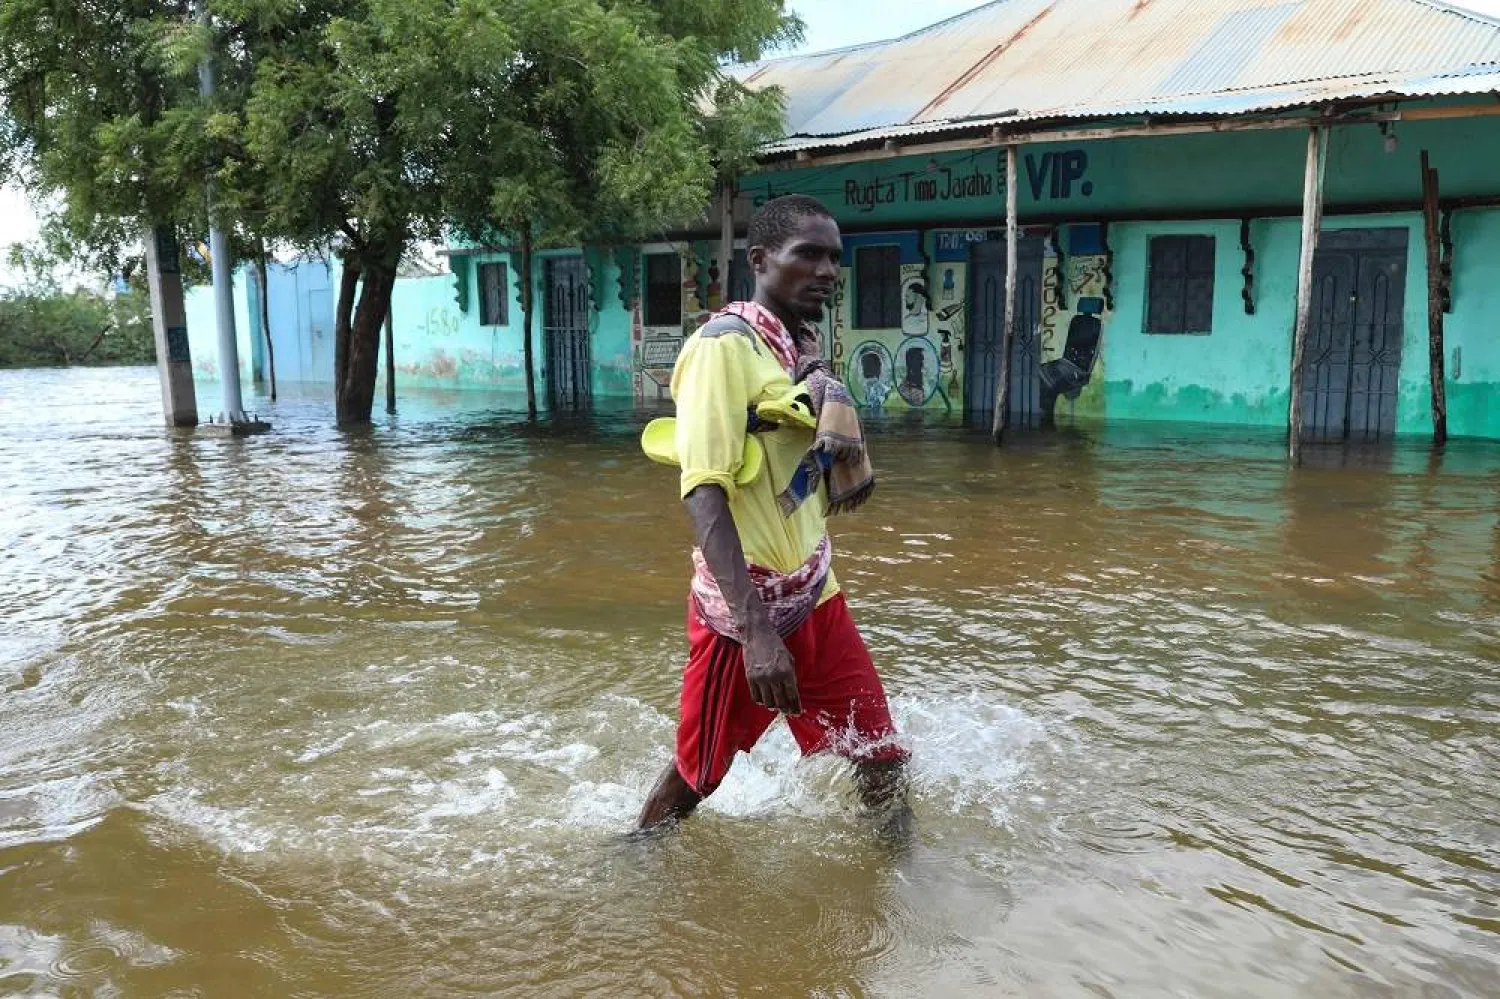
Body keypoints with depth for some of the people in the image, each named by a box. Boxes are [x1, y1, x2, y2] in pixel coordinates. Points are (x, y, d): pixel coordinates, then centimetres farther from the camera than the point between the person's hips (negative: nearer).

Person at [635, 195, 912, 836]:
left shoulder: (805, 350, 7)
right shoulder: (723, 345, -17)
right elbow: (703, 494, -26)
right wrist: (755, 631, -33)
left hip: (817, 596, 7)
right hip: (746, 611, -7)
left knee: (883, 760, 8)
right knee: (698, 774, 13)